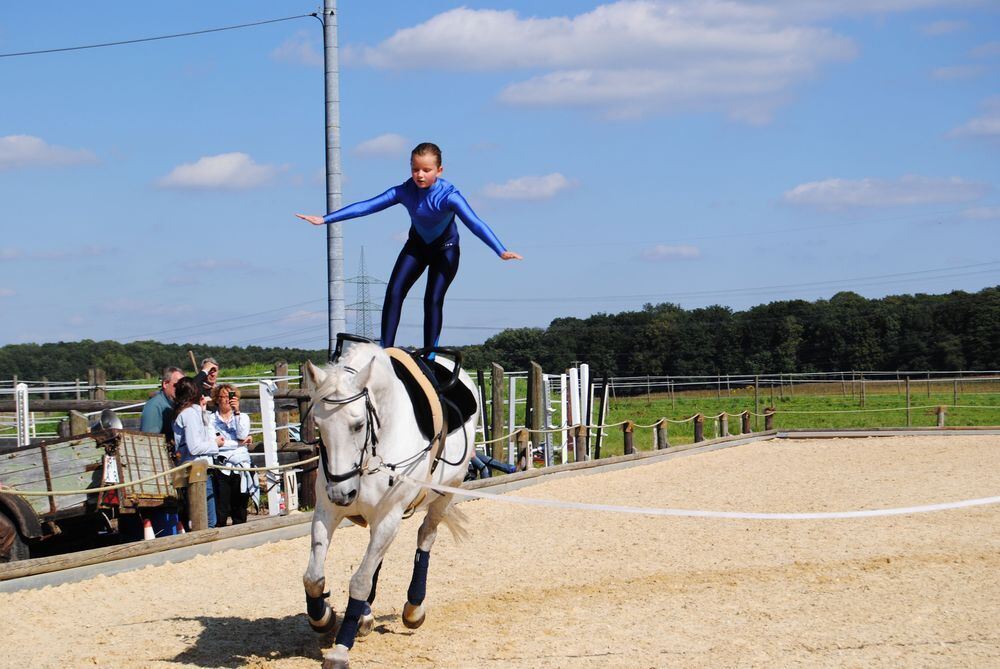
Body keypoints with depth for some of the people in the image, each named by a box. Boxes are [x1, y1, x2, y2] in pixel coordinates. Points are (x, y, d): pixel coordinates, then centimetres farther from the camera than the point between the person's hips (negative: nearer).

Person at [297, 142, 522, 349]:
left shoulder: (448, 196, -33)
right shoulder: (405, 191, -23)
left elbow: (474, 223, -44)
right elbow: (367, 206, -23)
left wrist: (501, 251, -57)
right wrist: (325, 219, -26)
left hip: (445, 248, -3)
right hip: (417, 244, 3)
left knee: (433, 299, -15)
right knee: (394, 292, -11)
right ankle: (385, 350, -8)